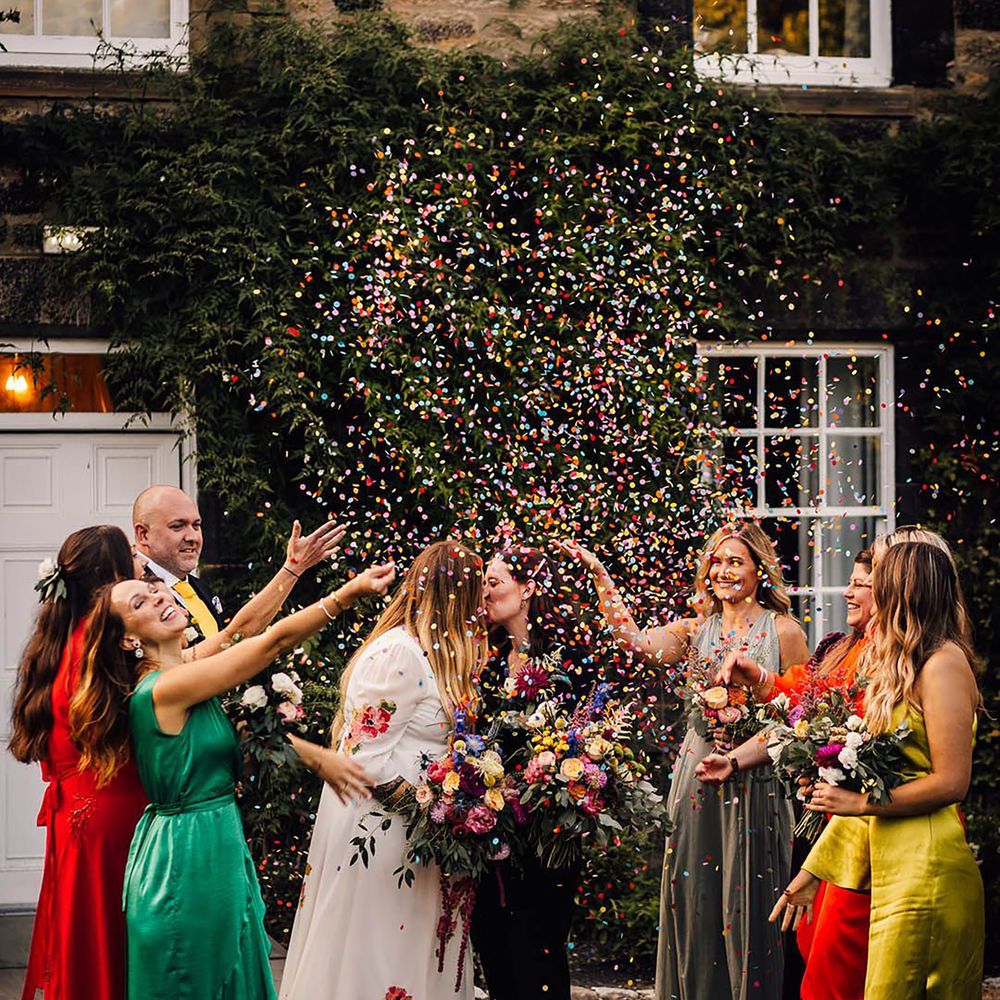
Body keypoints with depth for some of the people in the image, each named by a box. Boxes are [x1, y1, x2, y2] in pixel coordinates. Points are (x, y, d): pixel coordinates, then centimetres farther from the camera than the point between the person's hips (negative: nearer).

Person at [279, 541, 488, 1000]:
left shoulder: (428, 652, 13)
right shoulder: (398, 653, -16)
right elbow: (370, 760, -20)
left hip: (412, 832, 9)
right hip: (380, 829, -9)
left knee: (410, 955, 11)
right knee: (374, 956, -2)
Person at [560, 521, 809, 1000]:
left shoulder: (783, 632, -1)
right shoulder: (698, 629, 9)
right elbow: (638, 641, -8)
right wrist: (599, 574, -13)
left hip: (754, 783, -4)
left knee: (746, 903, -1)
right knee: (695, 902, 7)